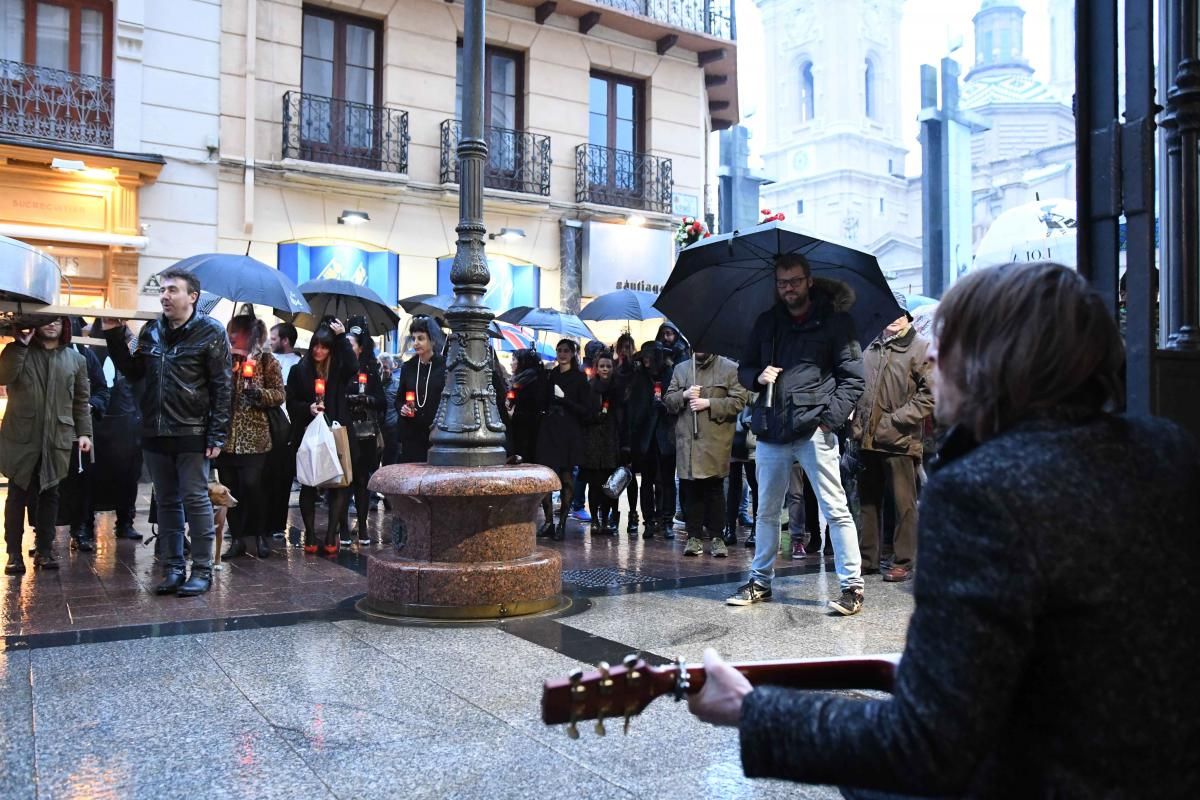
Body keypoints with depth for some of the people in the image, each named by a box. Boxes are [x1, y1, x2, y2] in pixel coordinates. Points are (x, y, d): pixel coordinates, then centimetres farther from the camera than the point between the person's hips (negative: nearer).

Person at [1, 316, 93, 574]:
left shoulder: (75, 359, 10)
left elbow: (81, 401, 11)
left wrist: (84, 432, 2)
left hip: (57, 439, 2)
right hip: (21, 437, -2)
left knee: (49, 494, 6)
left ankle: (44, 549, 15)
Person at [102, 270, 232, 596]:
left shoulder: (210, 331, -6)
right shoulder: (151, 331, 11)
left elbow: (222, 386, -9)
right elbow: (134, 373, 18)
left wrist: (217, 435, -14)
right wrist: (114, 337, 8)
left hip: (192, 434, -5)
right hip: (155, 433, 6)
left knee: (195, 500, 0)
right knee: (166, 502, 11)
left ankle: (202, 570, 9)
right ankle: (173, 568, 21)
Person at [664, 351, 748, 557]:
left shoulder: (730, 369, 2)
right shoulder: (681, 369, 16)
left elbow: (739, 400, -6)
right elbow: (668, 400, 13)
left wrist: (709, 403, -13)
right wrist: (684, 395, -7)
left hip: (716, 441, -3)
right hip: (687, 440, 3)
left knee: (714, 489, 1)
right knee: (691, 489, 4)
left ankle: (717, 537, 9)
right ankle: (694, 537, 11)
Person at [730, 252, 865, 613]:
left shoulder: (835, 321, 1)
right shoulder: (766, 322, 14)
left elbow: (853, 377, -2)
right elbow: (745, 369, 19)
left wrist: (830, 418, -12)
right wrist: (758, 376, -4)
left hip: (813, 430, -5)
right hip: (771, 431, 5)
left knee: (835, 510, -4)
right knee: (766, 511, 14)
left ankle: (852, 586, 5)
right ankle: (760, 581, 26)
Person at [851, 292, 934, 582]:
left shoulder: (920, 348, -3)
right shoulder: (871, 349, 15)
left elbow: (929, 395, -10)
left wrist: (894, 420, -14)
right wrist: (857, 425, 9)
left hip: (899, 440, -6)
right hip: (868, 439, 6)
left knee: (904, 504, 2)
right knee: (868, 501, 12)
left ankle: (903, 562, 10)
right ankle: (867, 558, 21)